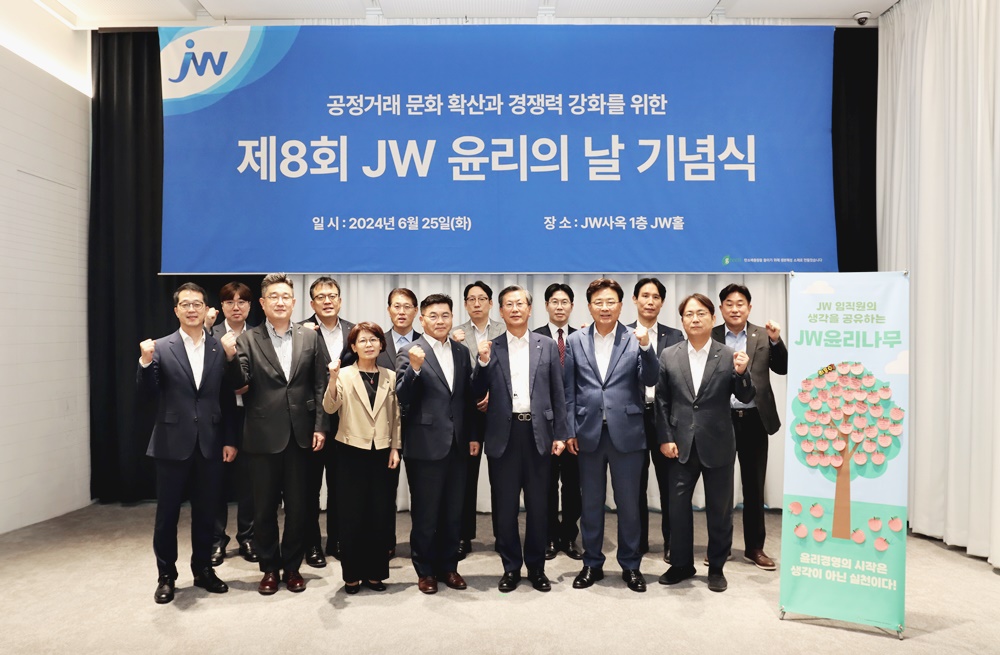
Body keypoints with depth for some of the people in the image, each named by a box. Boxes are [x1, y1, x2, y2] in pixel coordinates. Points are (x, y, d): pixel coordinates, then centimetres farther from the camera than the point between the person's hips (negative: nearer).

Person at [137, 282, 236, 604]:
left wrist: (230, 439, 1)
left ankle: (203, 569, 29)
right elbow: (148, 394, -7)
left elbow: (228, 397, 4)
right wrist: (145, 362, -24)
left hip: (210, 444, 2)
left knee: (205, 512, 13)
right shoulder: (161, 348, -2)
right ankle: (166, 576, 25)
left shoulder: (220, 348, 3)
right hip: (172, 444, -1)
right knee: (167, 514, 9)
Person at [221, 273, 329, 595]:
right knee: (264, 507, 11)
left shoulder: (311, 337, 3)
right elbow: (238, 384, -8)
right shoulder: (248, 339, 0)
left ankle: (292, 566, 27)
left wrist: (320, 426, -5)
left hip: (300, 434, 1)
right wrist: (231, 356, -27)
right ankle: (269, 568, 27)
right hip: (263, 436, -1)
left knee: (297, 506, 11)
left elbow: (321, 385, 2)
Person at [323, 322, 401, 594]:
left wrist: (395, 448, 3)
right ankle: (352, 574, 18)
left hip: (381, 453, 3)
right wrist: (333, 379, -30)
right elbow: (330, 408, -16)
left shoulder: (390, 376, 5)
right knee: (351, 515, 5)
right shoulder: (345, 375, -3)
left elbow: (395, 416, 9)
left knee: (379, 514, 8)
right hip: (352, 452, -2)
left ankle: (374, 572, 22)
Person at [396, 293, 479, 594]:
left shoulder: (462, 352, 8)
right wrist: (414, 368, -29)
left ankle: (448, 566, 31)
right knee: (425, 514, 9)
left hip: (457, 445, 5)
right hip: (425, 446, -4)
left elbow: (469, 396, 11)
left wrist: (474, 435, 8)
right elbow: (402, 398, -14)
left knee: (453, 513, 15)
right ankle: (425, 571, 25)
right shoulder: (409, 352, -7)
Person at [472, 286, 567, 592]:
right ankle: (511, 567, 23)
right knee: (505, 506, 8)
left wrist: (560, 434, 2)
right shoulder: (490, 348, 4)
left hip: (538, 433, 1)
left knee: (538, 505, 9)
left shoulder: (547, 345, 6)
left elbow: (558, 393, 6)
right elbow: (478, 395, 2)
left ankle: (536, 567, 25)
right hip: (504, 434, 0)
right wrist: (483, 362, -14)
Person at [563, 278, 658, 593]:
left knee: (628, 503, 9)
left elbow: (650, 381, -9)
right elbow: (569, 390, 5)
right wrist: (570, 431, 1)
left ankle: (630, 565, 25)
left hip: (626, 433, -1)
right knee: (591, 503, 13)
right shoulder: (575, 341, 4)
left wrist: (645, 346, -23)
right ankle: (592, 563, 28)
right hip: (589, 433, 2)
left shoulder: (635, 340, -1)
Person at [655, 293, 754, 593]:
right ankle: (681, 564, 27)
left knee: (719, 510, 10)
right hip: (681, 444, 1)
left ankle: (717, 567, 27)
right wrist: (665, 438, -4)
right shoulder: (668, 355, 2)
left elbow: (745, 398, -3)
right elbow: (662, 401, 2)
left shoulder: (728, 355, -2)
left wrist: (741, 373, -21)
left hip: (717, 445, -1)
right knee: (677, 506, 9)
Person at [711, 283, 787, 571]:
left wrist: (777, 341, -12)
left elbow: (783, 369, 1)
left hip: (754, 419, 1)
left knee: (754, 486, 10)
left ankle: (754, 547, 22)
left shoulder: (764, 336, 5)